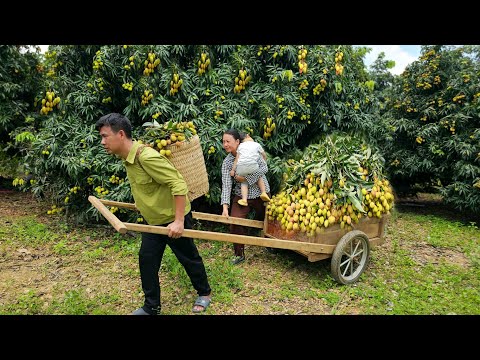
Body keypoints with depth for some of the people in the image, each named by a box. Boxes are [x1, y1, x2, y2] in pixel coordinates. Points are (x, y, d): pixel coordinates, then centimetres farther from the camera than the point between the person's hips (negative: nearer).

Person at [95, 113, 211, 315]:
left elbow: (179, 185, -32)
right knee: (147, 260, 11)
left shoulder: (147, 157, -30)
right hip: (154, 220, 9)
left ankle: (204, 293, 35)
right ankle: (152, 307, 29)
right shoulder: (128, 158, 0)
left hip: (173, 220, -8)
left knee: (188, 258, 10)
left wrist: (178, 221, -32)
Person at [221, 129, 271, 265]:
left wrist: (246, 178, -22)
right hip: (242, 196, 1)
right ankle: (239, 254, 11)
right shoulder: (226, 162, -7)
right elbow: (226, 185, -15)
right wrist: (225, 207, -25)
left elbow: (264, 168, -16)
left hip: (261, 194, -1)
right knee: (235, 223, -9)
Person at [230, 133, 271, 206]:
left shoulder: (240, 146, 22)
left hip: (241, 167, 1)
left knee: (244, 182, 17)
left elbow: (237, 158, 14)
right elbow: (264, 155, 32)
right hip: (252, 166, -1)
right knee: (259, 177, 26)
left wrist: (233, 170, 14)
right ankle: (263, 192, 13)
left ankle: (244, 199, 1)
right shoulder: (257, 145, 22)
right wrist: (264, 162, 51)